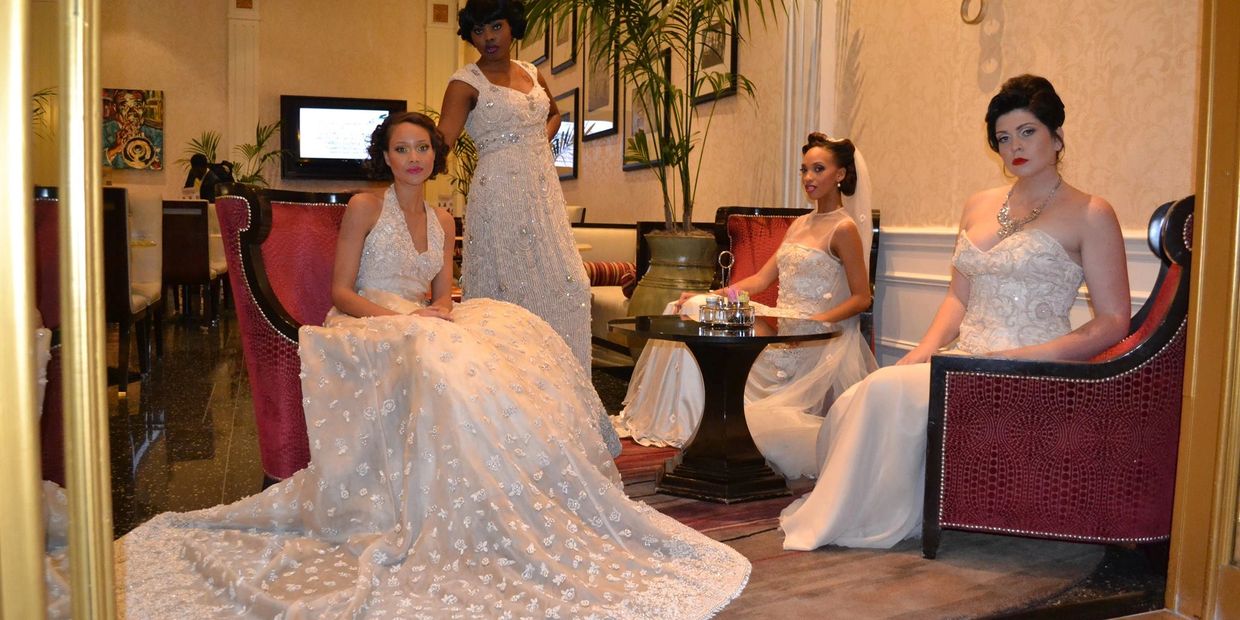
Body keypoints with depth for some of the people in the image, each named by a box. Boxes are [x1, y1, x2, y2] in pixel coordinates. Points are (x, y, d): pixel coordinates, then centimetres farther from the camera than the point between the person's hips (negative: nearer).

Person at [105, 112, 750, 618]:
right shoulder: (365, 208, 0)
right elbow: (341, 292, -4)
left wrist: (438, 311, -11)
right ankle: (437, 522, -31)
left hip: (425, 326, 5)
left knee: (512, 334, -23)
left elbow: (443, 293, 14)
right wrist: (396, 316, -19)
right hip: (367, 327, -5)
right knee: (437, 362, -39)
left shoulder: (441, 219, 17)